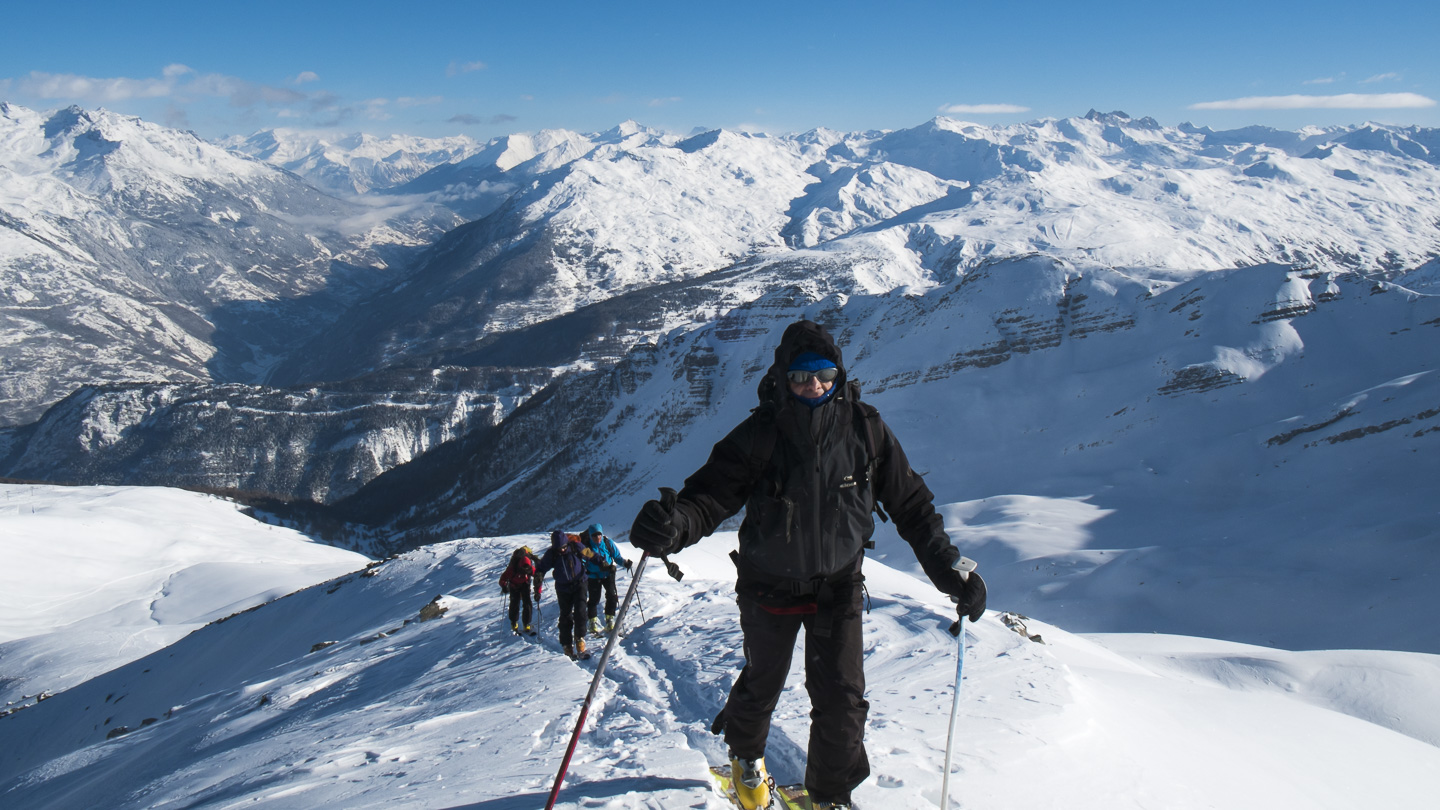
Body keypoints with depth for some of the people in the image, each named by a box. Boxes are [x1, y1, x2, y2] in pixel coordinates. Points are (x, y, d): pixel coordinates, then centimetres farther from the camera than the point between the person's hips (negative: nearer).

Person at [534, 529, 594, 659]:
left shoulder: (575, 546, -13)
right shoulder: (551, 554, -10)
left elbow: (589, 554, 0)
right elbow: (542, 567, -3)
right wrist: (538, 576, -22)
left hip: (579, 584, -1)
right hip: (563, 588, 1)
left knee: (580, 612, -15)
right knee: (565, 616, 4)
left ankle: (580, 641, -6)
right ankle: (567, 646, 14)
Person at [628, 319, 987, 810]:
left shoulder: (865, 430, -14)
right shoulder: (759, 436, -20)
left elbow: (910, 504, -5)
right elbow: (712, 494, -26)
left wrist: (949, 572, -7)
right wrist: (674, 524, -48)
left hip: (838, 586, 1)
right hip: (770, 586, -1)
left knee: (842, 699, -4)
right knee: (762, 683, 19)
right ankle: (745, 754, 52)